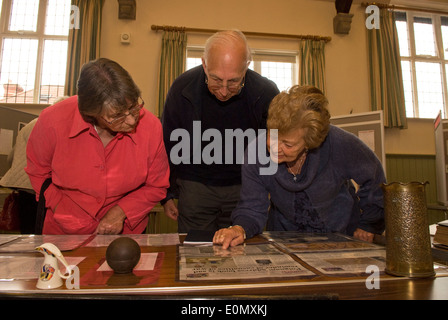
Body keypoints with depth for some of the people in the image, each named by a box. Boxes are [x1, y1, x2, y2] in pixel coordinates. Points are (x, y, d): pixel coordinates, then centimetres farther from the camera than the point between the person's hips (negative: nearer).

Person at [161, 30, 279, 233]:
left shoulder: (266, 94, -14)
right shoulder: (182, 89, -12)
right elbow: (168, 145, 1)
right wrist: (167, 194, 7)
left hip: (244, 187, 0)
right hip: (195, 186, 0)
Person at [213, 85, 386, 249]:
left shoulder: (341, 144, -26)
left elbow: (373, 180, -5)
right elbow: (253, 208, -15)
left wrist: (368, 226, 3)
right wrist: (240, 229, -37)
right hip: (285, 238, 1)